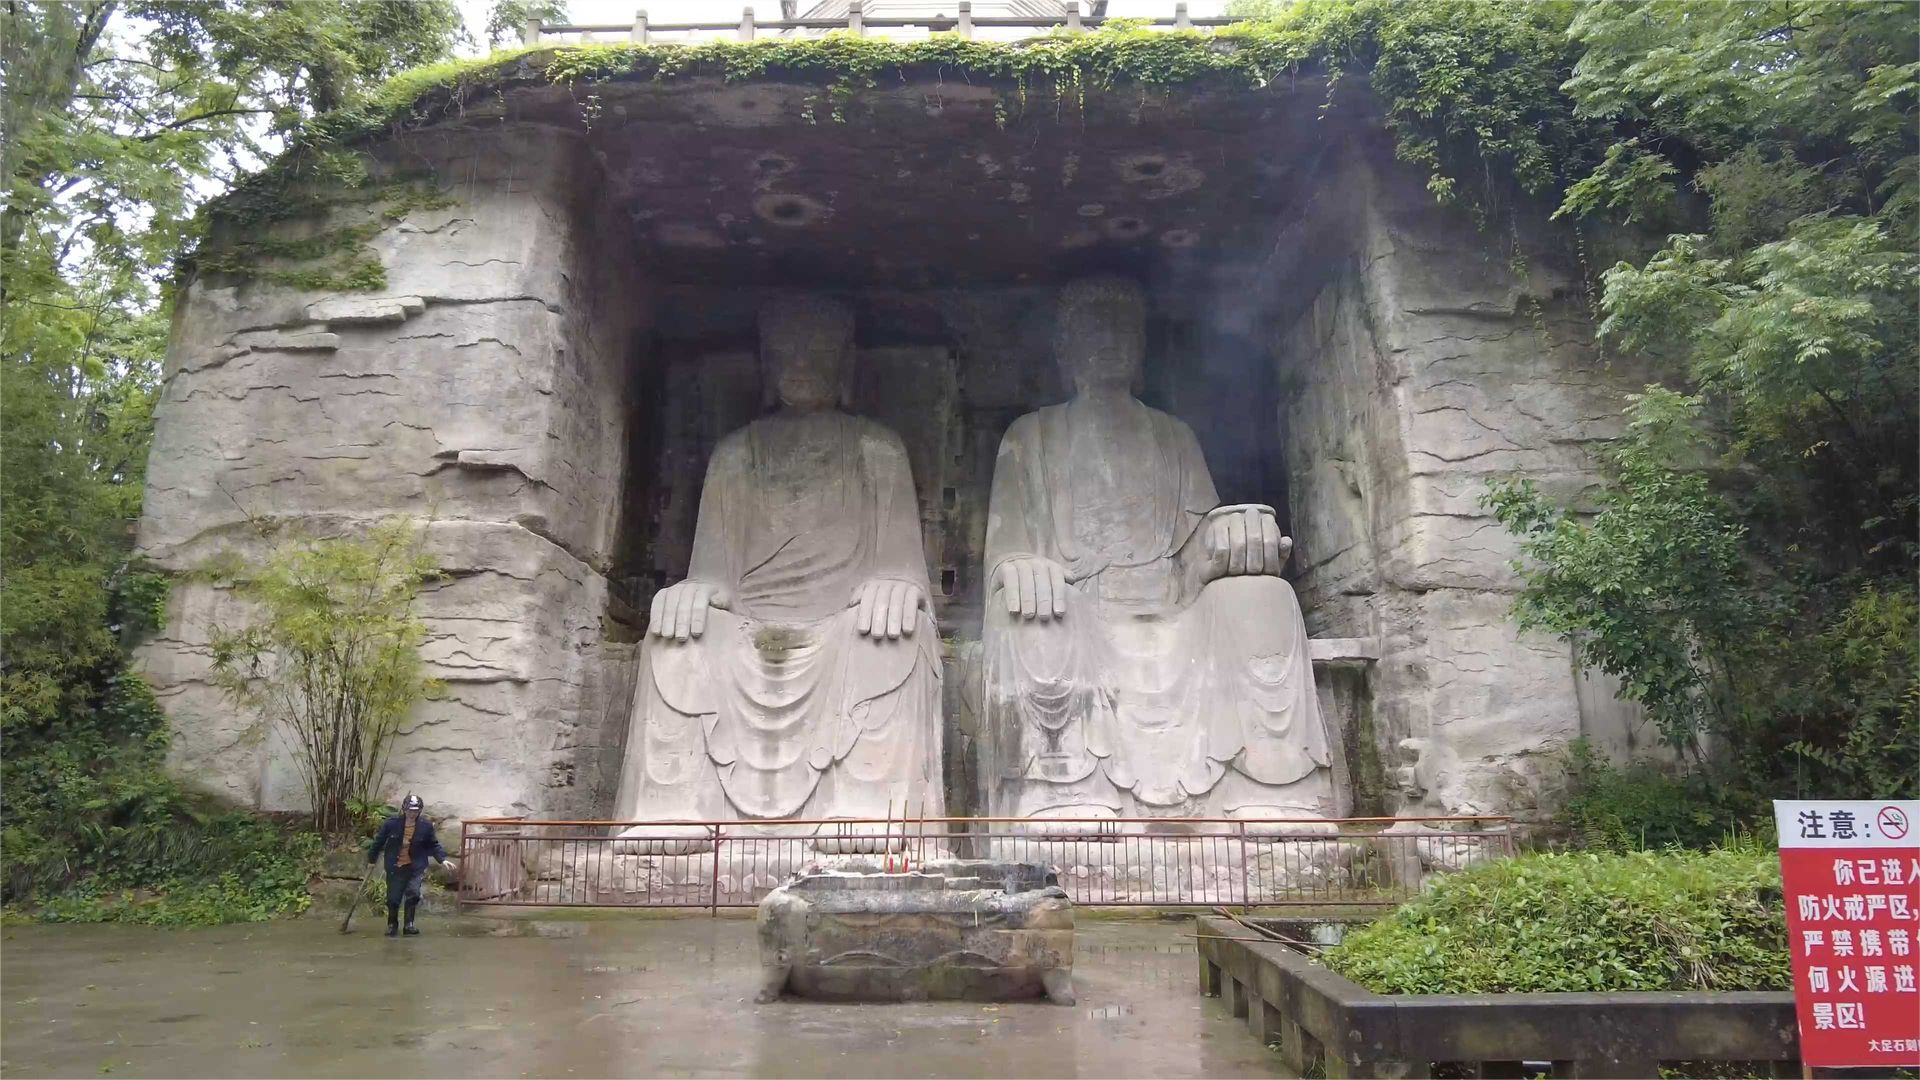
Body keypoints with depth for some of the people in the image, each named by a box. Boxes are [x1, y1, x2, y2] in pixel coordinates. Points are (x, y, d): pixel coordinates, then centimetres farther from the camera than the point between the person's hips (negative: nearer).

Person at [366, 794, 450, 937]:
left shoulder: (426, 825, -8)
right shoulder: (391, 823, -13)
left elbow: (433, 845, 3)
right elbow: (379, 841, 2)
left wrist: (442, 859, -9)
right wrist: (371, 859, 11)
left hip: (416, 867, 0)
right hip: (395, 867, 0)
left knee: (413, 893, -17)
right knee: (393, 898, 5)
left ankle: (409, 924, -1)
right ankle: (392, 924, 30)